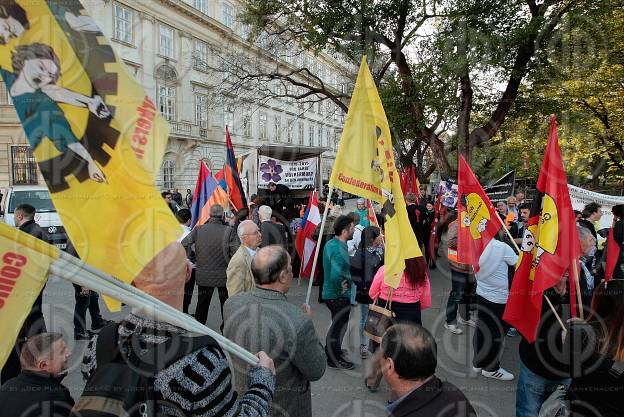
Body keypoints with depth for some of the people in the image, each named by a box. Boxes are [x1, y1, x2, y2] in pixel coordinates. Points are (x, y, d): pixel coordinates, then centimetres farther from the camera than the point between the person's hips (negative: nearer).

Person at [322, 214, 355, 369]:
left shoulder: (331, 243, 3)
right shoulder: (339, 250, -28)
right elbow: (336, 276, -39)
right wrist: (341, 289, -22)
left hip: (330, 293, 9)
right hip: (339, 296, -9)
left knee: (337, 325, 25)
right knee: (340, 327, 9)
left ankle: (331, 351, 43)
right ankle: (335, 360, 26)